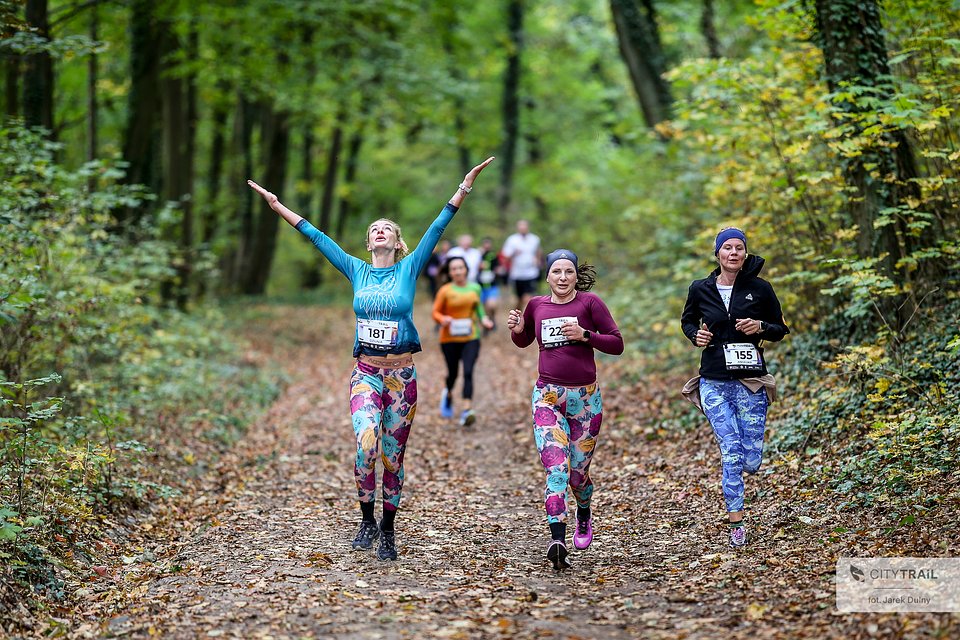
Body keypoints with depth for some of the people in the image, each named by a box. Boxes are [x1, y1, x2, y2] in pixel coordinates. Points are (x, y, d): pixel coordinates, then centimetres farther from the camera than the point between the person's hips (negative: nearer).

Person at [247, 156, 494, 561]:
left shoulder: (409, 270, 3)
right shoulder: (357, 271, 8)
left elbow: (438, 228, -3)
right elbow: (317, 236, 9)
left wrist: (464, 188, -9)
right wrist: (276, 205, 11)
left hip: (402, 375, 0)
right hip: (366, 373, 0)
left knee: (393, 456, 5)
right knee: (366, 445, -20)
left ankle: (387, 531, 17)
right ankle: (367, 521, -4)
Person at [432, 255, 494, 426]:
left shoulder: (475, 288, 4)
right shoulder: (445, 291, -7)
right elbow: (435, 313, -3)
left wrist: (483, 319, 4)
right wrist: (443, 319, -24)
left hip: (471, 338, 1)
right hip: (450, 339, -1)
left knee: (468, 372, -14)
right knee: (452, 373, 11)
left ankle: (467, 410, -19)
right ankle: (448, 394, 46)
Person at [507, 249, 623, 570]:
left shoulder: (590, 302, -2)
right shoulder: (536, 305, 7)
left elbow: (617, 344, -3)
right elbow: (523, 342, 24)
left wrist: (585, 335, -17)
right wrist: (516, 329, 3)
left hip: (585, 398, -1)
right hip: (547, 396, 1)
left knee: (578, 471, 10)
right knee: (556, 468, -16)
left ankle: (584, 515, 43)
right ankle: (557, 539, -26)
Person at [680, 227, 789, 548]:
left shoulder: (760, 289, -1)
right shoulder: (700, 290, 2)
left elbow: (780, 329, 8)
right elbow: (687, 320, 20)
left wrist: (760, 328, -13)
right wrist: (696, 335, -2)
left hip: (750, 382, 0)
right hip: (714, 382, 0)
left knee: (751, 461, -1)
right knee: (731, 453, -9)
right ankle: (736, 522, 3)